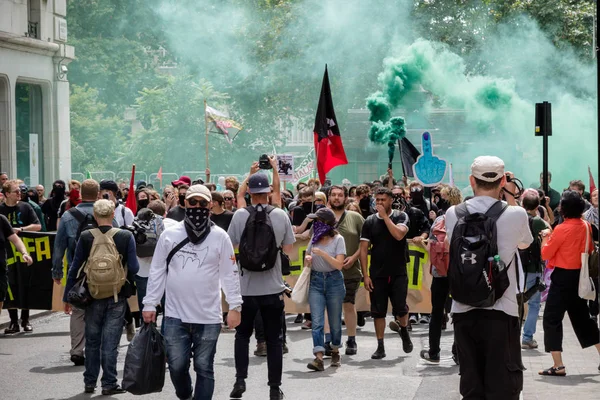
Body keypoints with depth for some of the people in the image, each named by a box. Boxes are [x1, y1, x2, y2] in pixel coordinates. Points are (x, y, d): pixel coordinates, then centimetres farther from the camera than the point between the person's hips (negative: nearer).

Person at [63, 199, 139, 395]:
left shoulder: (85, 237, -6)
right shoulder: (126, 236, -9)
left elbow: (74, 268, -2)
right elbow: (133, 268, -8)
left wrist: (67, 296, 7)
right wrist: (128, 280, 15)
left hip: (93, 295, 1)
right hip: (117, 296, -1)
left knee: (92, 340, 14)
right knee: (110, 341, 4)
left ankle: (90, 382, 21)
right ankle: (109, 383, 5)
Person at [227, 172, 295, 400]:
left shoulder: (240, 215, -9)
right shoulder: (281, 216, -5)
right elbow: (289, 249, 4)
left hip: (247, 287, 0)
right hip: (273, 287, 1)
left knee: (242, 334, 17)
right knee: (273, 339, 9)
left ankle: (240, 380, 6)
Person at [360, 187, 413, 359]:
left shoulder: (401, 216, -1)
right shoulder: (370, 221, 3)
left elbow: (399, 235, -21)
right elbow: (363, 249, 2)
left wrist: (385, 216, -16)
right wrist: (365, 275, -4)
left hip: (398, 272, -2)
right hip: (377, 274, 2)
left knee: (401, 308, -7)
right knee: (378, 311, 3)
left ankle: (403, 330, 25)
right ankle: (380, 347, 11)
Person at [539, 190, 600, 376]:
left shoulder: (562, 229, -17)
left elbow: (546, 254, -12)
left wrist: (546, 237, 5)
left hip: (563, 277, -7)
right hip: (580, 276, 7)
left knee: (552, 319, -2)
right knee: (582, 317, 20)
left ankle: (558, 366, -6)